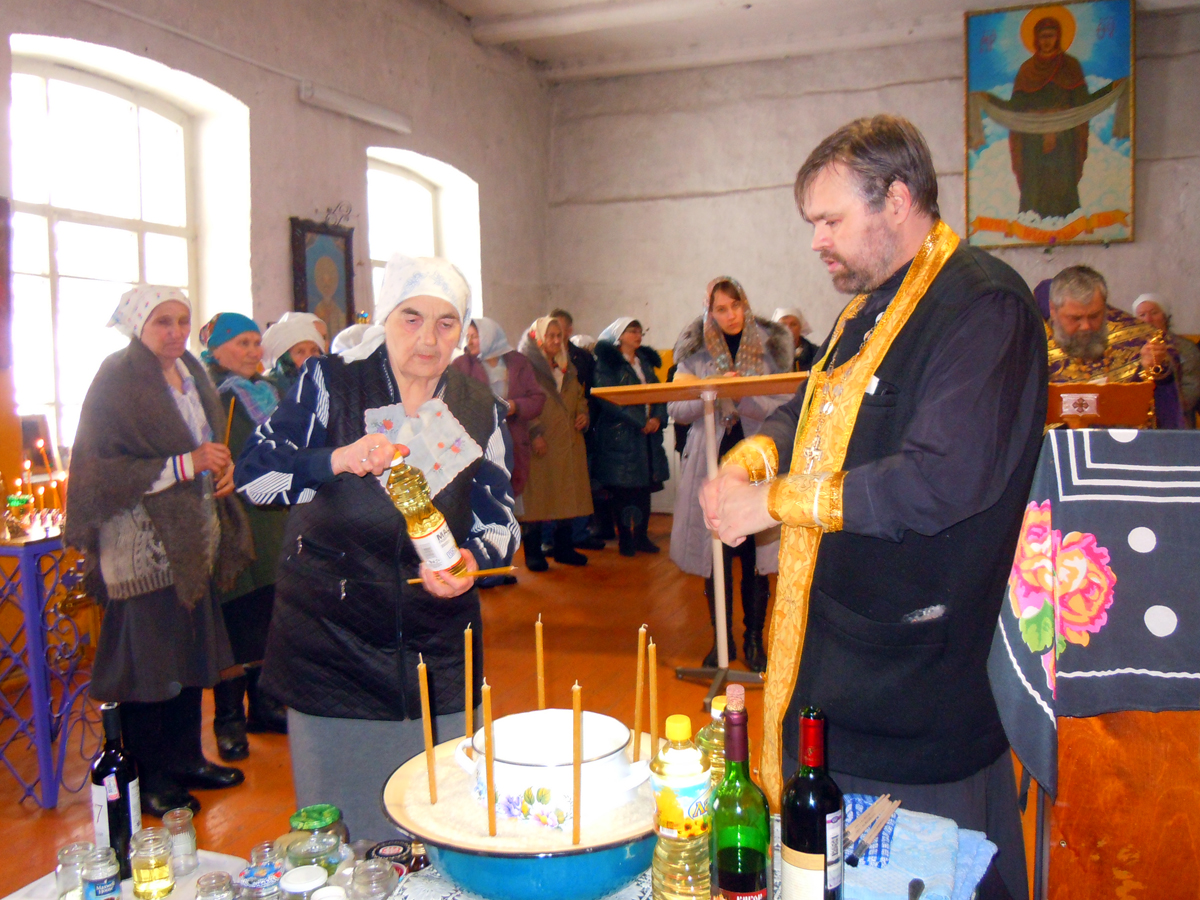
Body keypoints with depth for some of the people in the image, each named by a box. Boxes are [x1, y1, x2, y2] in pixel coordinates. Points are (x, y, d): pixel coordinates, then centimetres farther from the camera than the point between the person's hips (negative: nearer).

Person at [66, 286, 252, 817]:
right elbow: (101, 470, -16)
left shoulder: (190, 373, 14)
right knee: (146, 663, -3)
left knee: (191, 653, 12)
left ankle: (186, 759, 26)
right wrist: (185, 464, -21)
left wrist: (221, 465, 5)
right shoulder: (117, 382, -10)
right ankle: (150, 781, 11)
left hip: (193, 540, 8)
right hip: (141, 547, -7)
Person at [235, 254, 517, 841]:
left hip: (438, 649, 3)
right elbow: (252, 473, -11)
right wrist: (336, 460, -28)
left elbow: (499, 520, 5)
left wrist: (472, 561, -16)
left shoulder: (477, 411, 5)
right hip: (333, 643, -2)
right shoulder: (329, 384, -4)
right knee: (343, 830, 8)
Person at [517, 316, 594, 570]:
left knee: (566, 494, 9)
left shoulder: (566, 367, 18)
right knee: (537, 496, -4)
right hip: (541, 444, -7)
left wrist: (582, 414, 5)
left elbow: (579, 395, 25)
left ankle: (564, 547, 19)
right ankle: (533, 553, 3)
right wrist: (534, 433, -19)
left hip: (568, 441, 7)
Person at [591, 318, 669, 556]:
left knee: (645, 486, 5)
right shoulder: (606, 363, -3)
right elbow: (608, 399, -13)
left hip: (648, 434, 6)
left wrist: (658, 418, -6)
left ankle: (641, 535, 15)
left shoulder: (646, 361, 18)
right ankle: (624, 538, 7)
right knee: (622, 489, -2)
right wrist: (640, 422, -16)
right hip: (619, 435, -6)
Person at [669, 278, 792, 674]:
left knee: (755, 556, 2)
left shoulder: (769, 347, 3)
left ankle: (754, 638, 17)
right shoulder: (695, 352, 5)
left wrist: (742, 394, -22)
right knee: (715, 555, 4)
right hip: (709, 464, 1)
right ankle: (721, 639, 18)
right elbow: (676, 409, -3)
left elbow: (784, 407, -6)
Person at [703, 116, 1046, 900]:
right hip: (836, 634, 9)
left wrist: (774, 502, -21)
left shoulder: (982, 306, -18)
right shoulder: (870, 305, 13)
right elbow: (815, 411, 22)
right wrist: (752, 456, -1)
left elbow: (947, 477, -28)